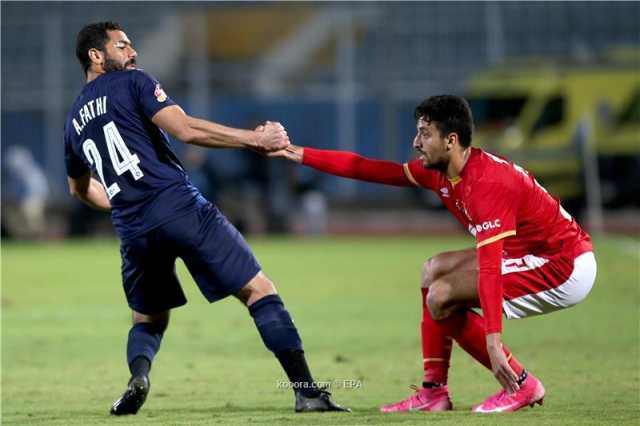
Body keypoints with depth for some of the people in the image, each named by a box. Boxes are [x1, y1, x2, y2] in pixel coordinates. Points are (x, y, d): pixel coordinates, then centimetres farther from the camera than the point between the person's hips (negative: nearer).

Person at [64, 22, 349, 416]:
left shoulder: (74, 120, 20)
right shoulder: (132, 82, 2)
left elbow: (79, 188, 35)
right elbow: (186, 130, -11)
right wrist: (254, 139, -6)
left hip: (133, 231, 6)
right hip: (180, 207, -6)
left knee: (148, 320, 23)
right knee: (259, 291, -1)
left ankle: (138, 377, -10)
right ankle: (307, 391, -11)